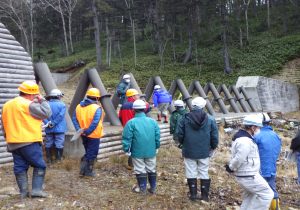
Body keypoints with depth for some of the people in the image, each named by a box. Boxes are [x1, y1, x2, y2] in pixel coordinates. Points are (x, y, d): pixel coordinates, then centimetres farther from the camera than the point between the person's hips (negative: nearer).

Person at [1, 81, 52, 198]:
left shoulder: (7, 105, 13)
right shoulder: (29, 105, -14)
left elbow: (5, 125, 19)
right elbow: (46, 113, -13)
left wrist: (8, 138, 26)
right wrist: (42, 100, -2)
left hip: (13, 143, 7)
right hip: (29, 142, -7)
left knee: (20, 167, 11)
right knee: (39, 165, 3)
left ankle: (23, 192, 13)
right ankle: (36, 190, -1)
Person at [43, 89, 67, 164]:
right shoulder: (62, 105, -7)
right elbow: (60, 116, -18)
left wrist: (47, 123, -14)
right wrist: (53, 123, -15)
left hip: (49, 129, 4)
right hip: (59, 129, -3)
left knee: (48, 144, 12)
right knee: (59, 145, 3)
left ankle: (49, 160, 17)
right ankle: (58, 160, 5)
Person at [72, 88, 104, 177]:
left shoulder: (79, 106, 4)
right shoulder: (97, 108, -16)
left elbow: (74, 119, 1)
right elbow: (95, 123, -25)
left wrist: (79, 130, -4)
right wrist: (87, 132, -18)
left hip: (84, 135, 6)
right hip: (93, 135, -6)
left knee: (88, 152, 23)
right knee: (92, 153, 9)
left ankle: (83, 168, 18)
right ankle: (88, 171, 17)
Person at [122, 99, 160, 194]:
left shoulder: (131, 122, -12)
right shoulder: (152, 121, 0)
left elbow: (127, 138, -12)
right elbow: (157, 136, 4)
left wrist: (127, 149, -2)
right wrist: (156, 147, 15)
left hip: (137, 152, -3)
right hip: (151, 151, 4)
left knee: (140, 170, 8)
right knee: (151, 169, 15)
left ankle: (142, 189, 15)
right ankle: (153, 188, 24)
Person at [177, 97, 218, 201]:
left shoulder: (185, 118, -9)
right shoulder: (210, 119, -7)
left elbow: (180, 134, -4)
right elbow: (215, 136, -4)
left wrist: (183, 143, 15)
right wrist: (213, 147, 14)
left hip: (189, 151, -1)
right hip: (204, 151, 1)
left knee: (191, 173, 10)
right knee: (204, 173, 12)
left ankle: (193, 194, 15)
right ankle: (205, 195, 17)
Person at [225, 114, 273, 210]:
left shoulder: (241, 136, 9)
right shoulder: (245, 141, -26)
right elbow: (238, 159, -26)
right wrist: (230, 168, -12)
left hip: (247, 174, 10)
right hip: (248, 176, -10)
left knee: (249, 197, 24)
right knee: (267, 194, 1)